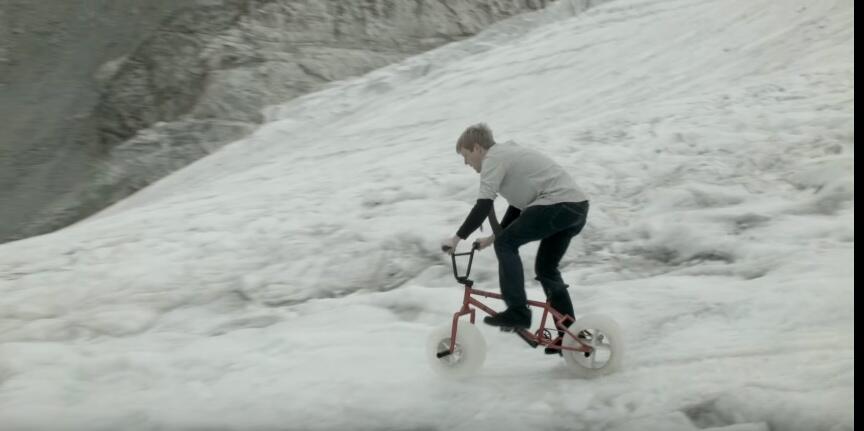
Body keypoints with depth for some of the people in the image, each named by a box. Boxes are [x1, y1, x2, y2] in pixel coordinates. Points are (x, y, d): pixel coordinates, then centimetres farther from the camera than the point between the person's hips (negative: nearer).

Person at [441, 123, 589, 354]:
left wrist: (457, 238, -10)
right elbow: (518, 205, 29)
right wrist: (496, 235, 26)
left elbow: (483, 206, -15)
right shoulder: (508, 153, 26)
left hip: (557, 204, -10)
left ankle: (517, 311, -12)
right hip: (578, 206, 10)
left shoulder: (493, 159, -5)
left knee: (506, 245, -7)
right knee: (546, 268, 18)